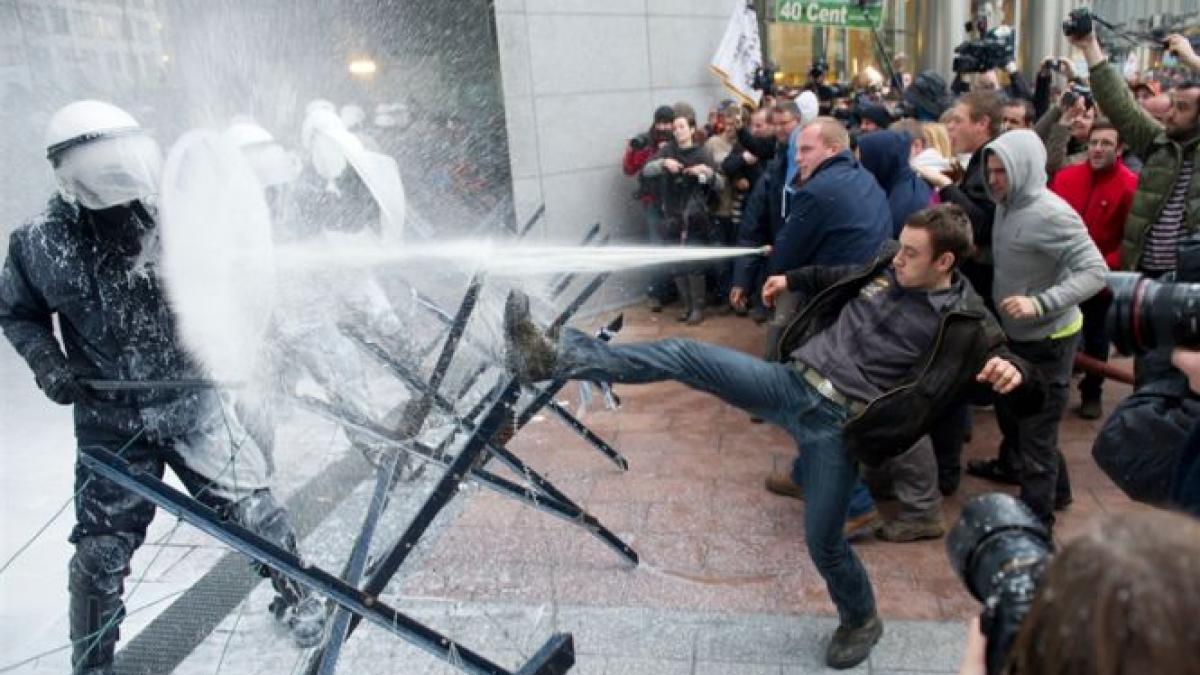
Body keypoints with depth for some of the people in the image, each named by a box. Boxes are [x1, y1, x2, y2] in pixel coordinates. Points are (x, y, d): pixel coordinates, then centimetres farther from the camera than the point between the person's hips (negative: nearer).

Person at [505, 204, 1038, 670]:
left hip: (839, 422, -4)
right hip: (792, 381, 5)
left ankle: (861, 622, 35)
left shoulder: (964, 321, -6)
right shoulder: (887, 266, 8)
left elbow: (1004, 368, -7)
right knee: (683, 356, -14)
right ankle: (555, 358, -17)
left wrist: (1012, 373, -29)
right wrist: (792, 278, 28)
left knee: (823, 540, 2)